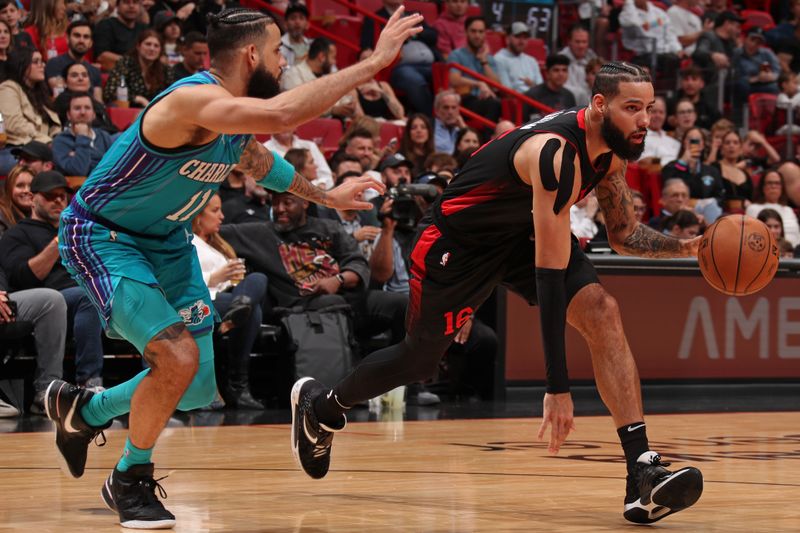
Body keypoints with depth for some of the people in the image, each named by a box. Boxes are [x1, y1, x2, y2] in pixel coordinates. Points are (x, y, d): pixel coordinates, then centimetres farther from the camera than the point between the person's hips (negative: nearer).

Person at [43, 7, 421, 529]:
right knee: (177, 358, -23)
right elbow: (281, 114, -48)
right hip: (102, 236, -9)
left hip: (167, 240, 9)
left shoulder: (240, 116, -2)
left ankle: (84, 409, 32)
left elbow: (255, 158, 24)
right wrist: (373, 63, -44)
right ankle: (131, 480, 1)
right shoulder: (193, 99, -31)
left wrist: (325, 195, 32)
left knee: (198, 389, 6)